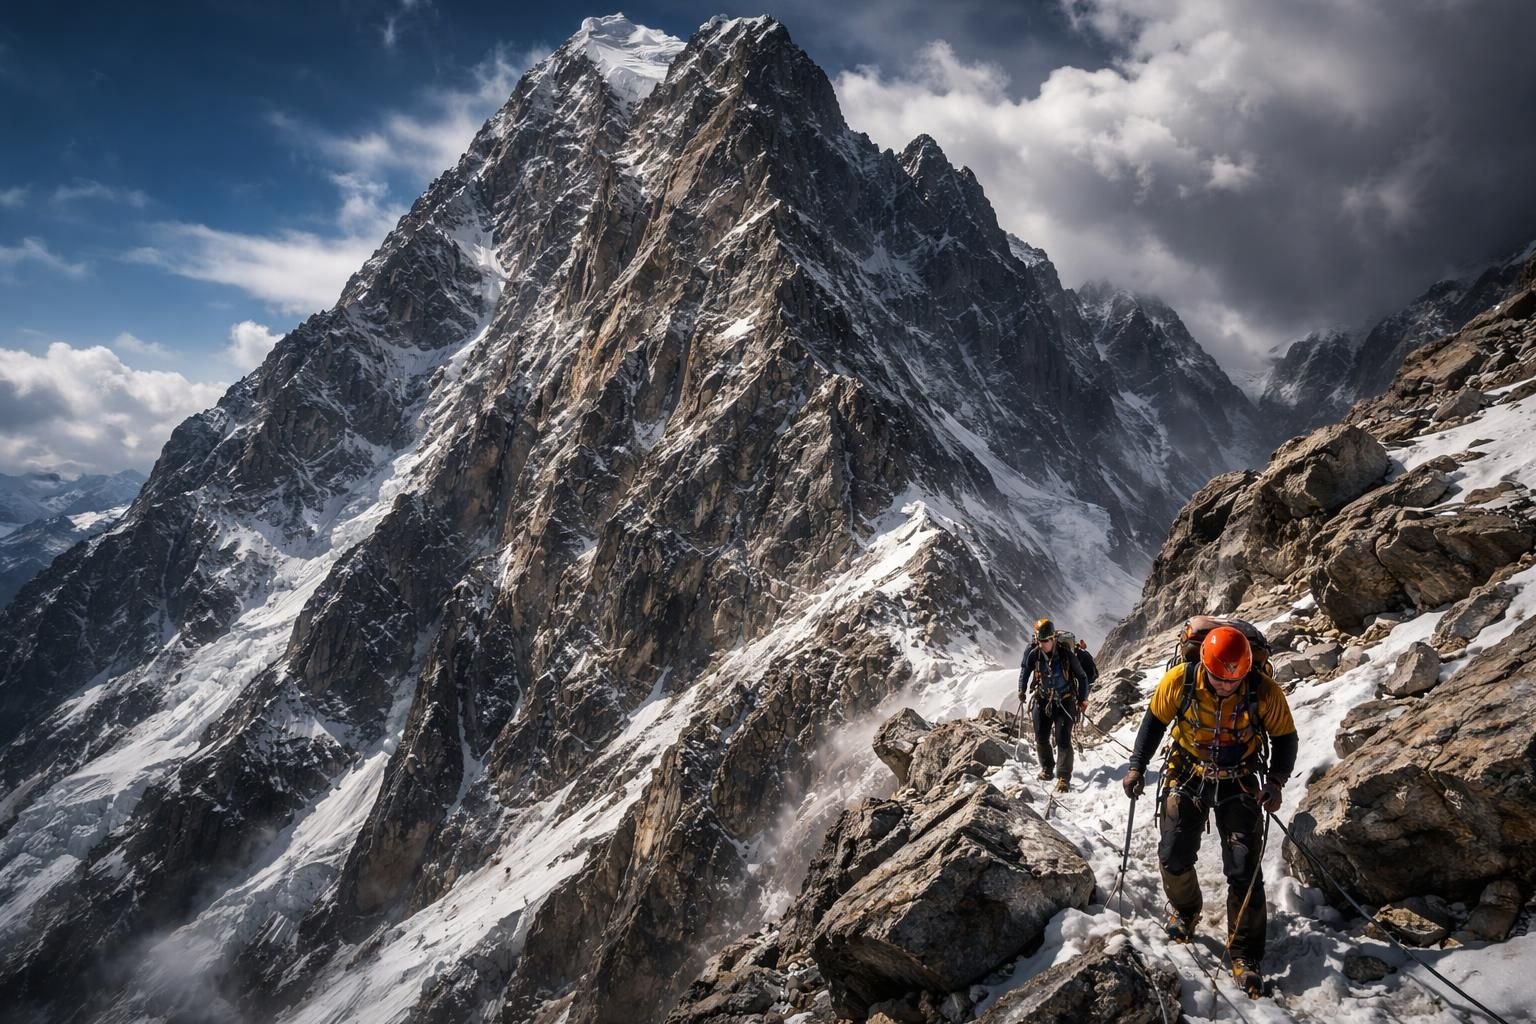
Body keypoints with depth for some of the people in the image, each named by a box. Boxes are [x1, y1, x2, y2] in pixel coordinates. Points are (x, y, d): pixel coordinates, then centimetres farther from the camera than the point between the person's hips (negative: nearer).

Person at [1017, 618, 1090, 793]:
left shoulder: (1066, 654, -19)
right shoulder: (1033, 653, -12)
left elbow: (1082, 676, -6)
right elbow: (1025, 671, 9)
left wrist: (1083, 699, -5)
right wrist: (1022, 691, 10)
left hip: (1065, 702, -3)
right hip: (1043, 700, 3)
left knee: (1063, 740, -9)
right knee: (1041, 739, 8)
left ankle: (1064, 777, -4)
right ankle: (1047, 768, 31)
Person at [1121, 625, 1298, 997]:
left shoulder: (1264, 691, -21)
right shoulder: (1180, 681, -20)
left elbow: (1285, 738, -6)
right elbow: (1154, 720, -3)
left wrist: (1275, 781, -19)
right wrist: (1137, 766, -6)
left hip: (1240, 785, -1)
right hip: (1187, 778, 1)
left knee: (1245, 872, -4)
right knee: (1173, 857, 2)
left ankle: (1246, 956, 9)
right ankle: (1184, 909, 34)